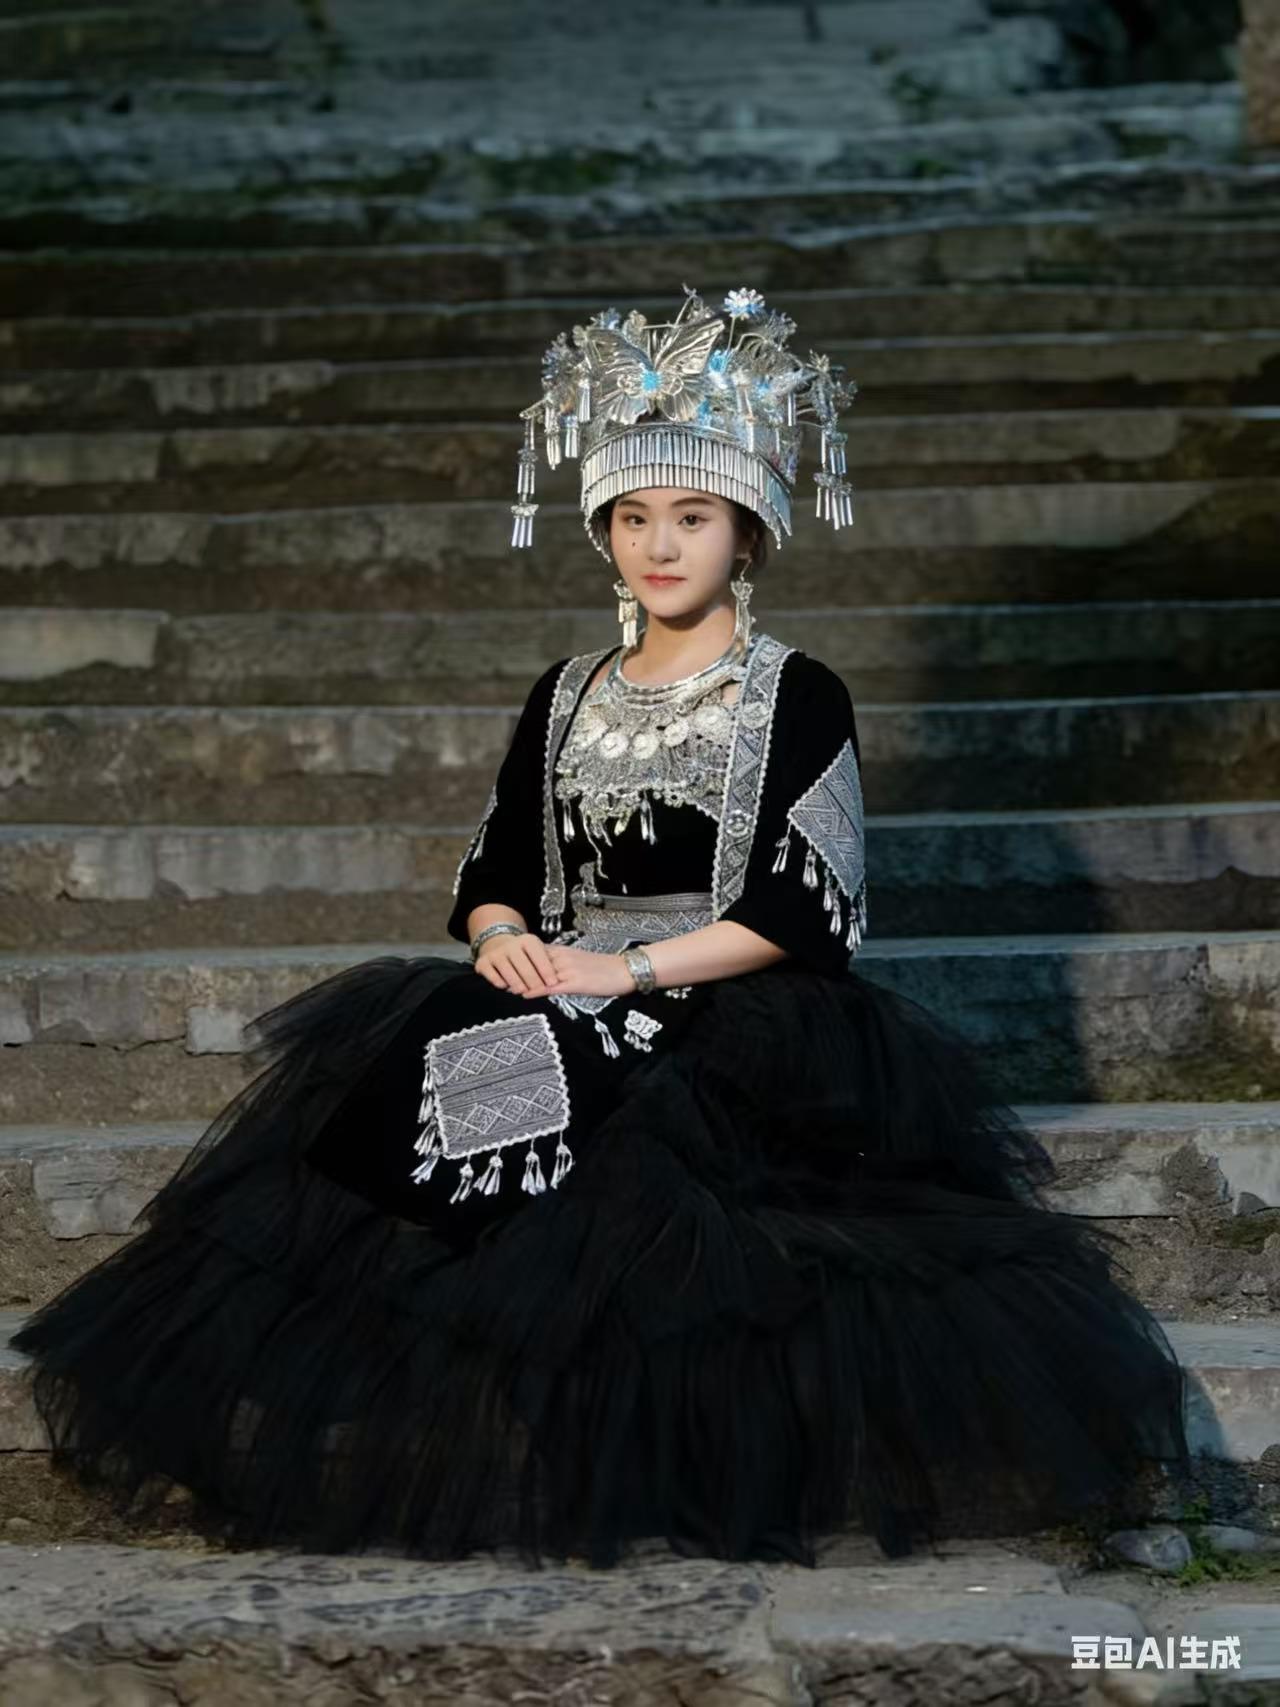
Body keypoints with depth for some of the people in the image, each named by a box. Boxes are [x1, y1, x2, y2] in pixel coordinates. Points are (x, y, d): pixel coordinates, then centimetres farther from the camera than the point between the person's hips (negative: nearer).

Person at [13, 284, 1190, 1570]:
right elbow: (493, 874, 15)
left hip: (731, 1019, -5)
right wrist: (504, 939, -9)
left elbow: (801, 909, -7)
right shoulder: (566, 697, 18)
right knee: (400, 1078, -26)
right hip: (554, 1007, 5)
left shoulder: (797, 698, 3)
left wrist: (629, 968, -16)